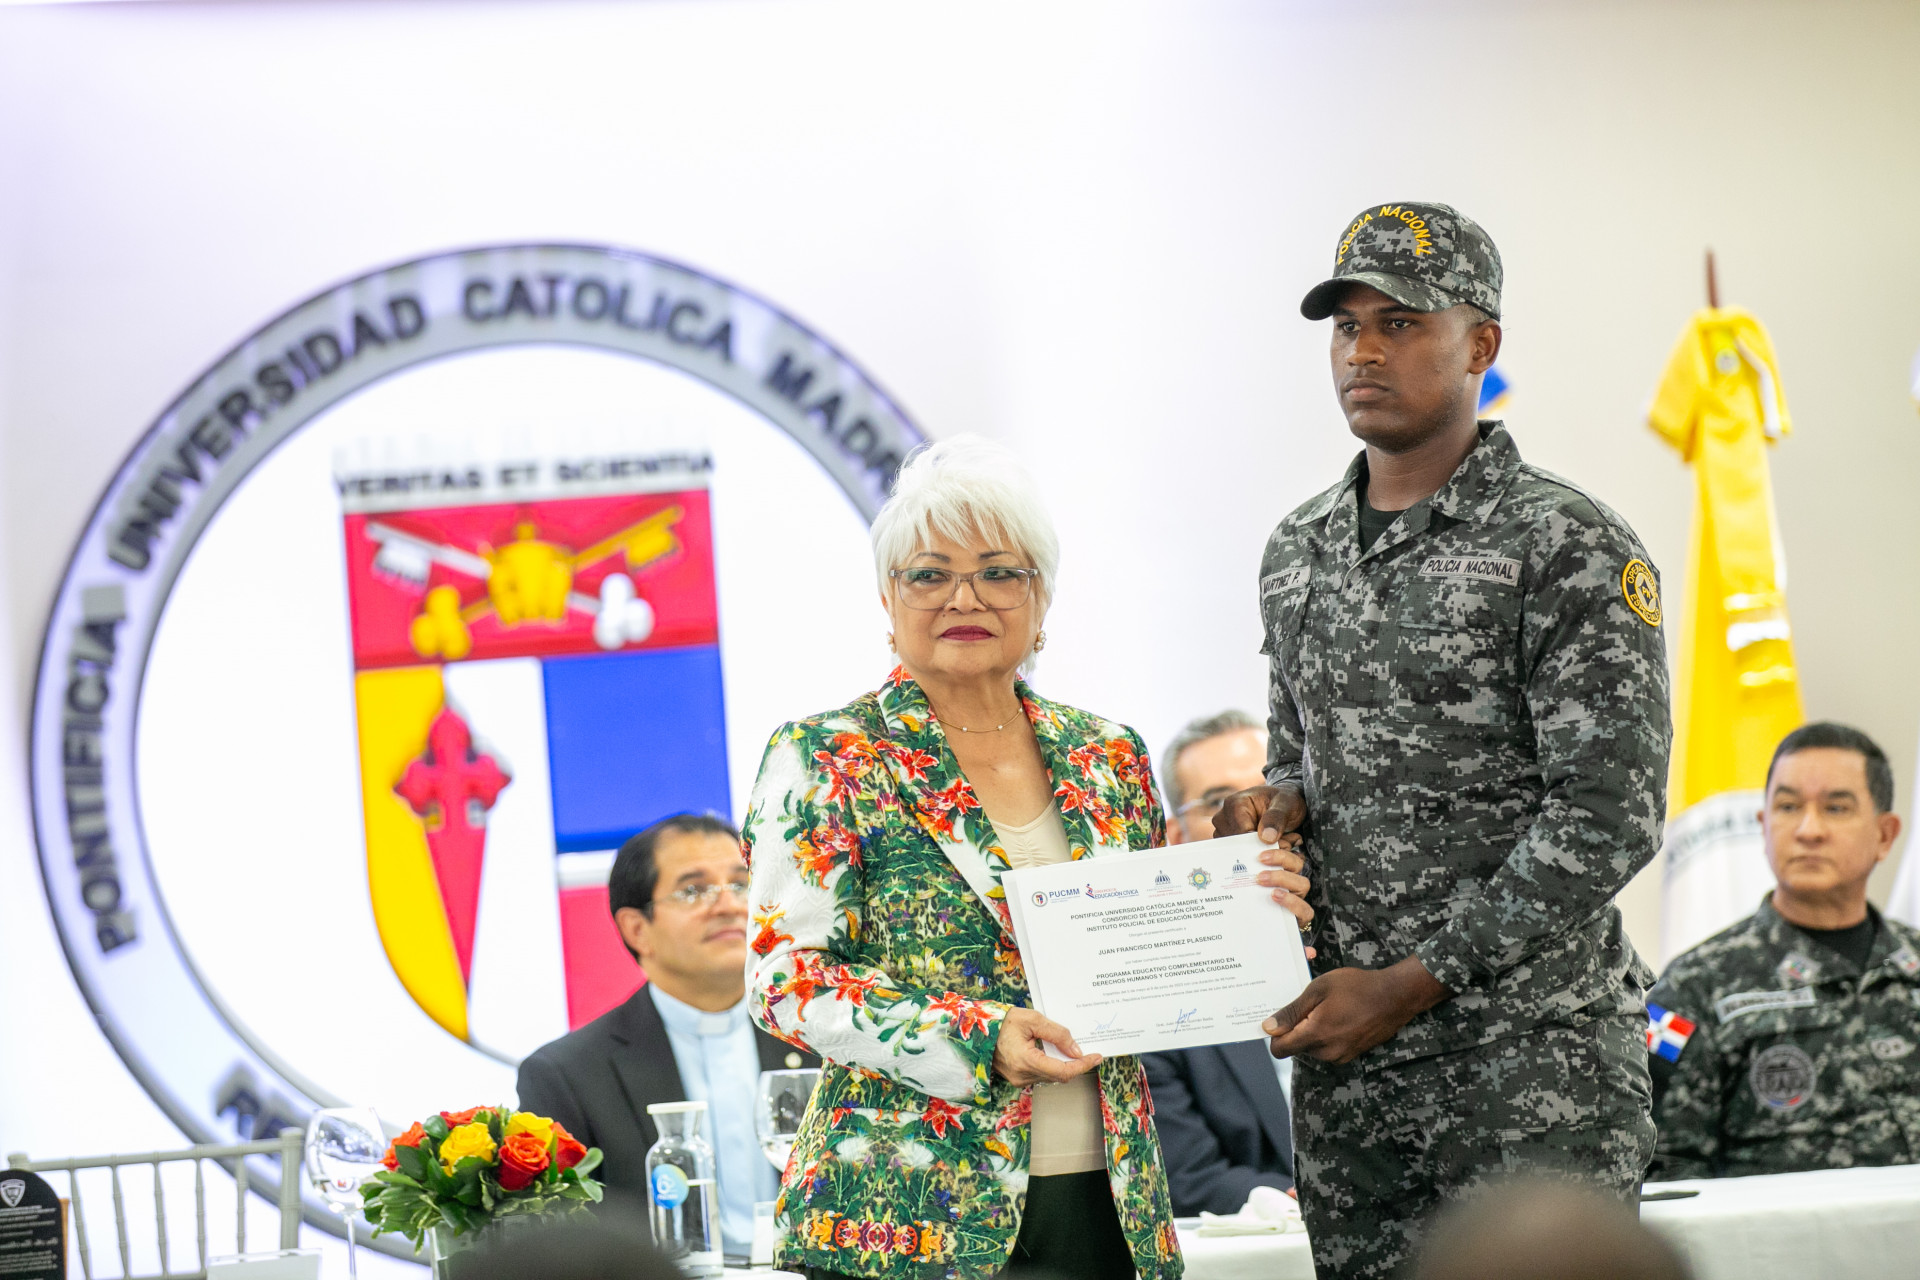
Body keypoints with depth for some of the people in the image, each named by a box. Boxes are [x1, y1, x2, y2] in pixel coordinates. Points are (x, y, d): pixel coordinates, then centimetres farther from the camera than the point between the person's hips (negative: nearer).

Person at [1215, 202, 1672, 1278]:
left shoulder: (1573, 551, -8)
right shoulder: (1297, 553, 14)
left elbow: (1607, 823, -13)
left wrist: (1411, 983, -15)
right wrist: (1280, 803, 1)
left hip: (1535, 1056, -6)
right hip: (1344, 1056, 6)